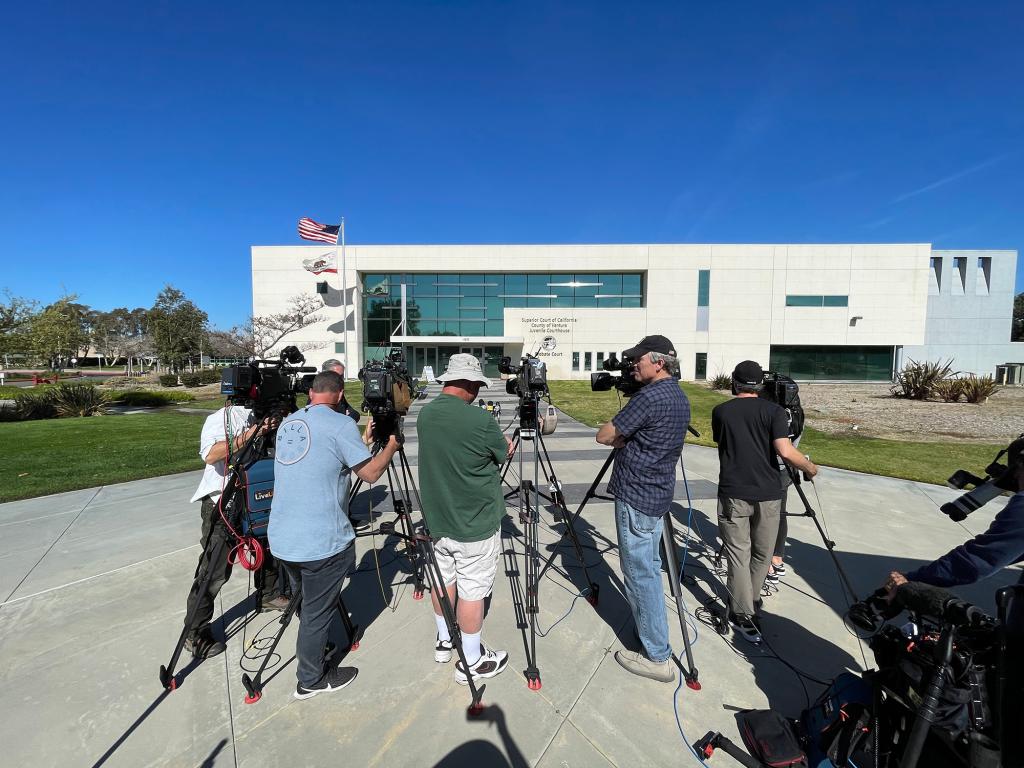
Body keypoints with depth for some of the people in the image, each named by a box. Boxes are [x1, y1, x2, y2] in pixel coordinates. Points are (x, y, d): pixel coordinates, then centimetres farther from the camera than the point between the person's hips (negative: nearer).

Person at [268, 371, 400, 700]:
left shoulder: (287, 423, 10)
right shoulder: (340, 424, -14)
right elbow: (371, 473, -12)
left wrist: (361, 441, 24)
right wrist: (392, 444, 5)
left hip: (281, 537, 8)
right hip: (321, 542, -8)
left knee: (306, 604, 27)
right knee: (317, 612, 11)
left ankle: (314, 653, 47)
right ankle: (311, 680, 29)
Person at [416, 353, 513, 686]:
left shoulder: (425, 414, -3)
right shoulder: (479, 419, -24)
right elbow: (503, 453, -7)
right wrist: (507, 442, 15)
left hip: (437, 519, 7)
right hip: (475, 525, -6)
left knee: (444, 579, 23)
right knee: (472, 591, 9)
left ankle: (444, 641, 43)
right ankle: (472, 661, 27)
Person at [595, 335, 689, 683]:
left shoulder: (650, 396, -22)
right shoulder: (680, 397, 9)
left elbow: (604, 436, -17)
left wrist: (619, 438, 2)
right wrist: (625, 438, 5)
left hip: (636, 496, -10)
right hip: (659, 493, 10)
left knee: (640, 572, 2)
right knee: (649, 566, 23)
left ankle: (657, 657, 15)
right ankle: (652, 633, 40)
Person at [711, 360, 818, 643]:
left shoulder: (720, 412, 2)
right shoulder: (774, 411, -3)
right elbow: (785, 451, -13)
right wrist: (811, 467, 3)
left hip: (733, 494, 0)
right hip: (768, 495, 1)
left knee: (738, 555, 7)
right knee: (762, 554, 18)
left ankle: (743, 615, 7)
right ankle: (747, 605, 31)